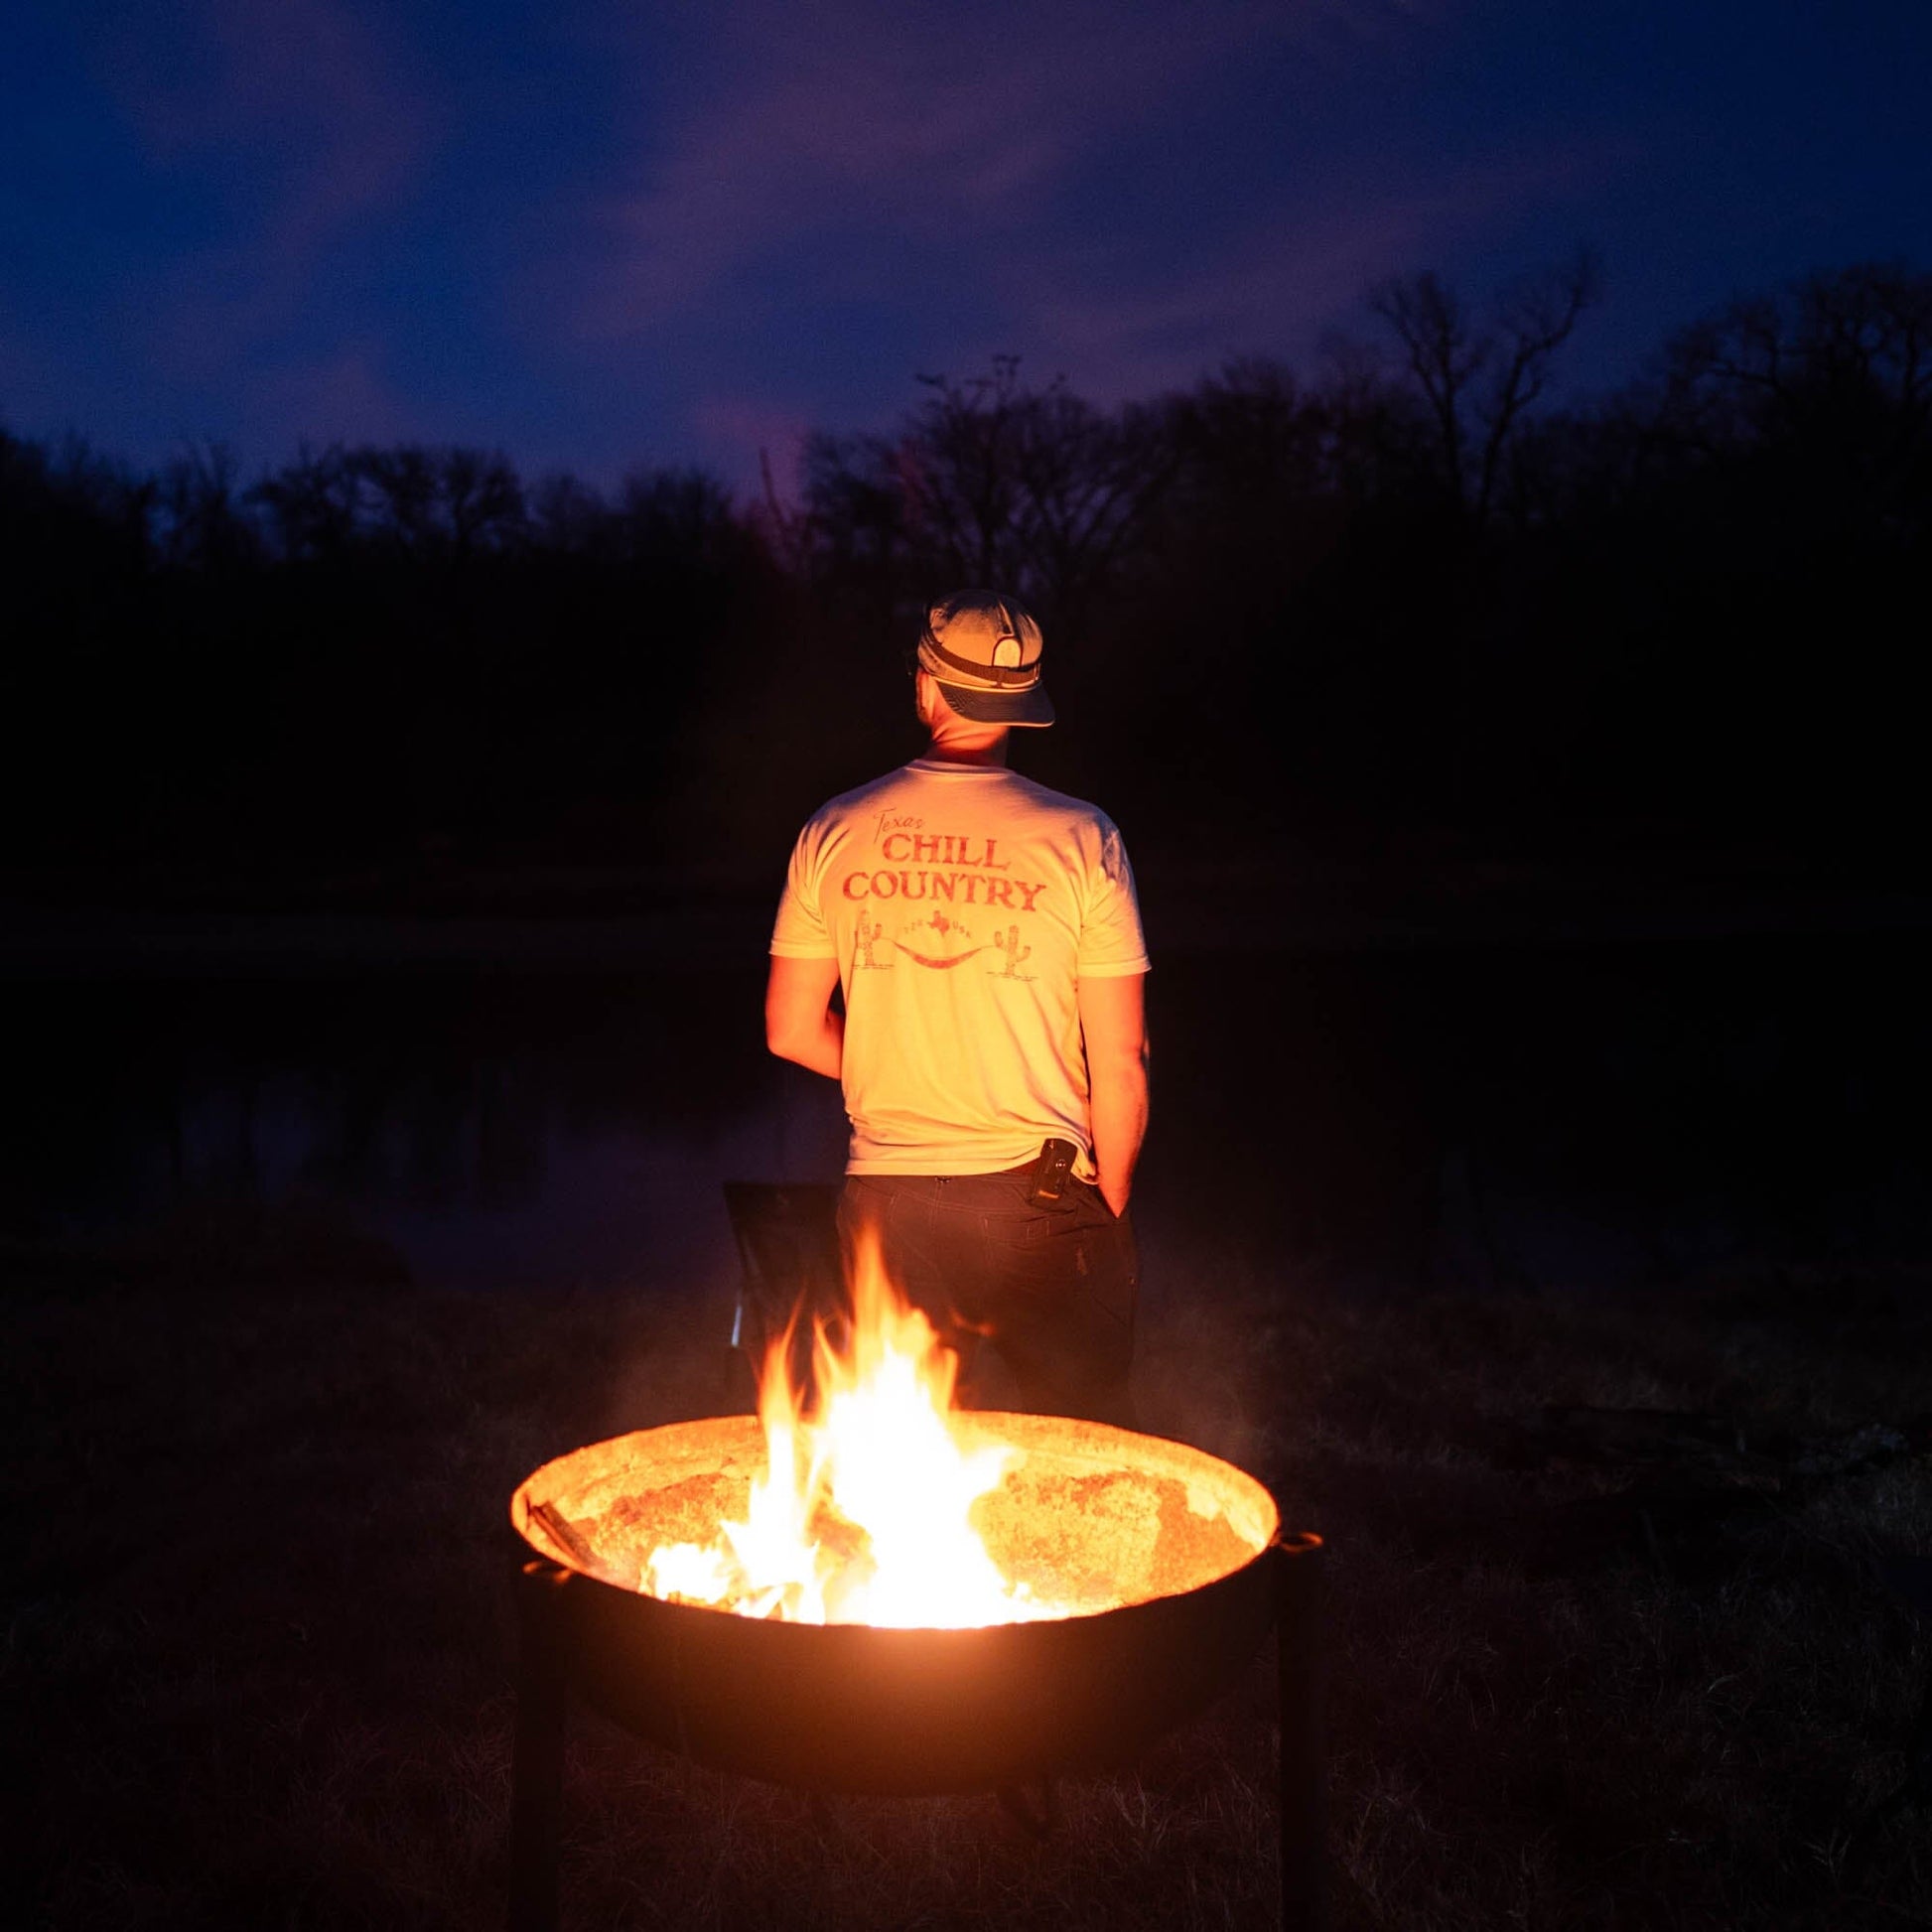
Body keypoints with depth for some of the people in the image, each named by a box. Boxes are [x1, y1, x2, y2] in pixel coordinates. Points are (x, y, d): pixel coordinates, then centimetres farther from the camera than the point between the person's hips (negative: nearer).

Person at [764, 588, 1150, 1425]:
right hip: (1039, 1198, -2)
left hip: (885, 1201, 3)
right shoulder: (1081, 838, -7)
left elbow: (792, 1032, 6)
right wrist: (1111, 1208, 6)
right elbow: (1120, 1063, -7)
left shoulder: (835, 831, -1)